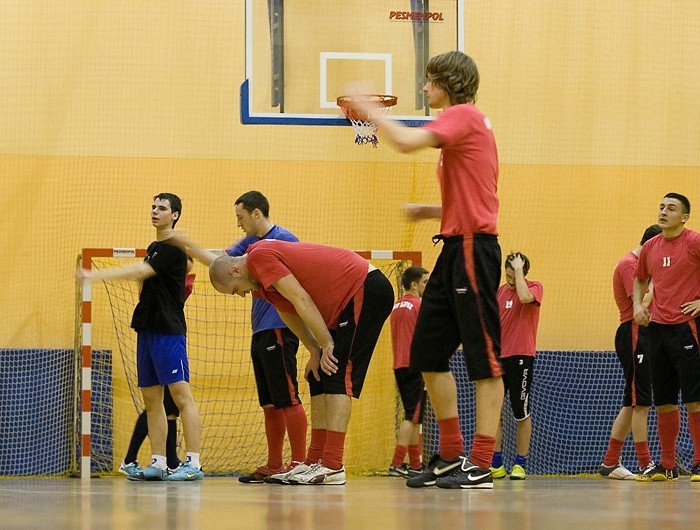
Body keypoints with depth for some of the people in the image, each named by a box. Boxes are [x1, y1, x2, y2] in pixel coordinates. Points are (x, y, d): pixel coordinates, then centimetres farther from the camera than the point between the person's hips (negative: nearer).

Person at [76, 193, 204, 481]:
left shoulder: (172, 249, -10)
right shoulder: (153, 248, 18)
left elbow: (139, 272, -20)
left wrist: (95, 275, -25)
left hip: (168, 331, -10)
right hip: (147, 328, 10)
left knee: (181, 395, -11)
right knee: (151, 398, 7)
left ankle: (193, 464, -14)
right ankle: (158, 464, 9)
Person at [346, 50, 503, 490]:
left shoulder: (463, 115, -8)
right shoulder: (464, 123, 20)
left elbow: (406, 141, -23)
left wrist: (370, 110, -10)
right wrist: (430, 212, 13)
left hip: (472, 247, -10)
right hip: (455, 249, 10)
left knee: (484, 355, -8)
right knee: (428, 351, 12)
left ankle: (481, 465, -8)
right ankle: (451, 455, 16)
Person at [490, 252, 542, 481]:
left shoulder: (534, 287, -2)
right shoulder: (500, 291, 13)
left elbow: (525, 297, -26)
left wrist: (519, 269, -16)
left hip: (520, 357, -5)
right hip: (498, 357, 5)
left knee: (521, 412, 0)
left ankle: (520, 464, 6)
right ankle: (496, 463, 6)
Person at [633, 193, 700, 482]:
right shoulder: (650, 248, 13)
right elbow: (640, 280, 29)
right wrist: (638, 304, 12)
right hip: (657, 326, 6)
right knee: (663, 401, 9)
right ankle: (667, 466, 14)